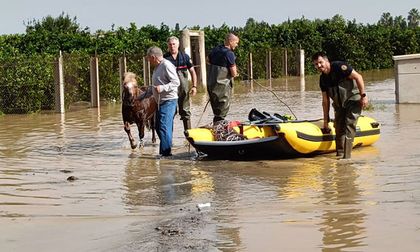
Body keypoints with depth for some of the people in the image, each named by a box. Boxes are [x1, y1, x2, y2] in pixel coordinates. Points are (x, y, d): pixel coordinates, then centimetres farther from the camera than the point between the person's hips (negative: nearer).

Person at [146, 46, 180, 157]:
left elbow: (176, 82, -19)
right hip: (160, 102, 10)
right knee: (158, 127, 11)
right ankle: (163, 151, 17)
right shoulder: (157, 67, 19)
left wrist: (162, 88, -28)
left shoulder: (167, 65, -12)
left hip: (168, 101, -10)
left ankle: (166, 151, -12)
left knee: (164, 127, -13)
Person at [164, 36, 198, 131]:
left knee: (185, 111, 9)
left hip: (183, 89, 2)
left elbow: (192, 71, 9)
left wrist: (194, 86, 1)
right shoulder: (165, 58, -1)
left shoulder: (185, 57, 4)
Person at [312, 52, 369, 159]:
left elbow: (358, 77, -20)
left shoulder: (339, 67, -19)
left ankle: (346, 157, -14)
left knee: (349, 127, -14)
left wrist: (363, 95, -23)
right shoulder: (323, 79, 2)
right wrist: (326, 122, 7)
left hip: (353, 100, -7)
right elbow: (325, 101, 6)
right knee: (339, 130, 4)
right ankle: (339, 156, 12)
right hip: (339, 104, 7)